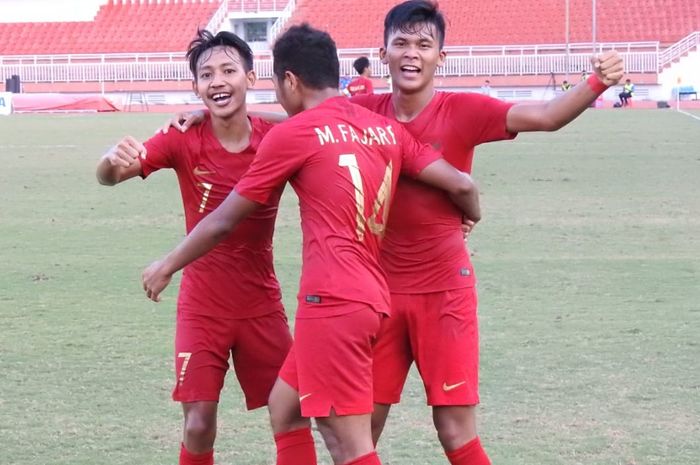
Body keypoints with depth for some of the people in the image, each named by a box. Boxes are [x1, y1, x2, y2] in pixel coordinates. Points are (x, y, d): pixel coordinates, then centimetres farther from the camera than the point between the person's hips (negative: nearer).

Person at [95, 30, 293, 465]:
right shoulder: (184, 141, -12)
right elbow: (108, 176, -22)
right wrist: (116, 160, -46)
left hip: (262, 303, 1)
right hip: (202, 306, -1)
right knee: (199, 423, -5)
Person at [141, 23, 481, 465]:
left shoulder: (293, 134, -4)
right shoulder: (385, 128, 12)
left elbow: (223, 222, 4)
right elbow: (461, 185, 7)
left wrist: (167, 266, 19)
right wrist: (473, 219, 31)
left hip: (332, 301, -8)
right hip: (371, 295, 8)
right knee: (285, 407, 22)